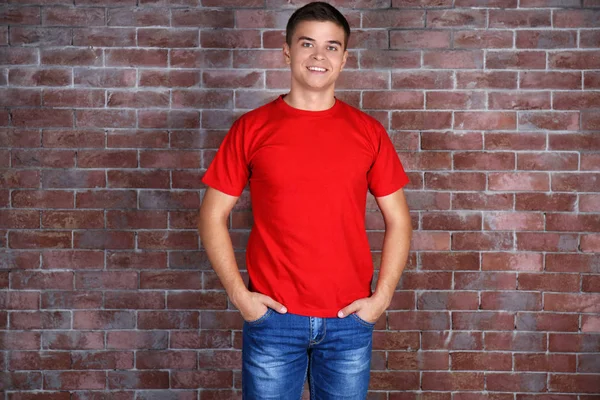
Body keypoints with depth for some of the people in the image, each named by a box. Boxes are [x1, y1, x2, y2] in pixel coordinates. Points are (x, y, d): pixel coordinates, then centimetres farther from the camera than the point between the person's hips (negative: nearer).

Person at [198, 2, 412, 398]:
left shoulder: (368, 131, 2)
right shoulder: (252, 128, -2)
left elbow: (398, 219, 6)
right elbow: (213, 216, 1)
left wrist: (382, 297, -3)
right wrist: (239, 294, -7)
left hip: (349, 320, 2)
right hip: (272, 317, -1)